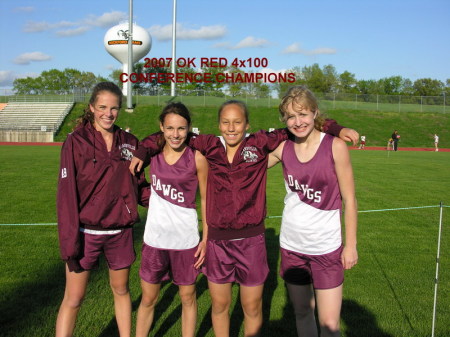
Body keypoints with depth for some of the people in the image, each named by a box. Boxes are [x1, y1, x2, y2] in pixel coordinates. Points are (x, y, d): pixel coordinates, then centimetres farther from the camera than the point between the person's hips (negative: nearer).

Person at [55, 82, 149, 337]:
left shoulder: (130, 143, 1)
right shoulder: (77, 141, -9)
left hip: (121, 232, 3)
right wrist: (69, 242, -13)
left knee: (121, 289, 18)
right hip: (86, 232, -3)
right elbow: (67, 194, -11)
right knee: (74, 298, 4)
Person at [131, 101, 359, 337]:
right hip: (217, 240, 1)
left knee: (252, 307, 12)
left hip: (251, 240, -1)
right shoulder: (210, 146, 0)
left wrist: (336, 129, -8)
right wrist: (142, 151, 5)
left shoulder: (260, 143, -4)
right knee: (219, 304, 16)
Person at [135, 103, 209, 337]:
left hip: (186, 239, -2)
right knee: (148, 299, 14)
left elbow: (206, 199, -4)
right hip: (155, 238, 3)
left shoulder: (197, 158, -10)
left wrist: (206, 239, -6)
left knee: (188, 297, 13)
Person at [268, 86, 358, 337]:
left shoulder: (335, 146, -11)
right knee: (302, 312, 18)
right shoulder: (283, 148, -2)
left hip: (326, 248, -3)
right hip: (291, 246, 3)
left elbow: (349, 199, -6)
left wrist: (351, 245, -4)